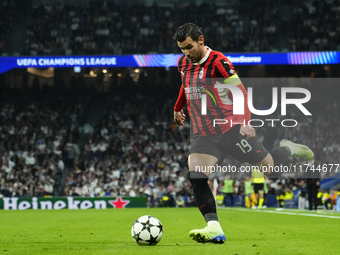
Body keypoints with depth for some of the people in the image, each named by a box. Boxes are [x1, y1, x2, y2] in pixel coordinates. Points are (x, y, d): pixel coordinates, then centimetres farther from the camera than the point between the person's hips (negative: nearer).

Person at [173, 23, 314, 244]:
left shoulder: (218, 62, -16)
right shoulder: (183, 63, 5)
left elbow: (241, 92, -18)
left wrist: (244, 121, -29)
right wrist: (178, 109, 37)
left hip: (232, 130, -5)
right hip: (203, 134, 5)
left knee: (269, 167, 6)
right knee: (196, 178, -18)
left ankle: (288, 149, 40)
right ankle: (214, 229, -20)